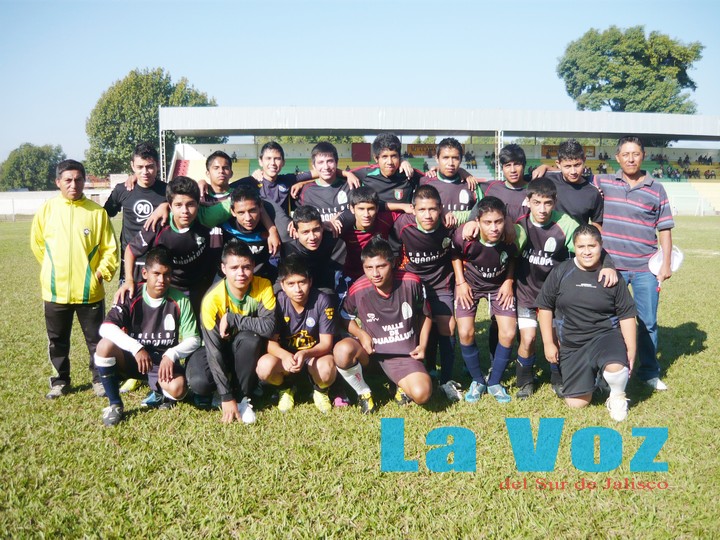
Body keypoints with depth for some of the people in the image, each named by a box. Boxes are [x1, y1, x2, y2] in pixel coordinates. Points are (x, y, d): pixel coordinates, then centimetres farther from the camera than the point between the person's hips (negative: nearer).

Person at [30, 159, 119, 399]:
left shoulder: (97, 211, -5)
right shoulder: (47, 209, -1)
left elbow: (110, 248, -1)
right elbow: (37, 243, 12)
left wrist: (101, 272, -9)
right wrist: (53, 269, 10)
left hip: (89, 290, -2)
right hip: (55, 290, 2)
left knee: (96, 339, 9)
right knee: (57, 340, 14)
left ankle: (100, 380, 23)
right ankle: (60, 381, 28)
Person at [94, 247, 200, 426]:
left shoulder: (180, 300, -10)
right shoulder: (132, 297, -10)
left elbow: (193, 339, -9)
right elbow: (106, 328, -22)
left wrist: (171, 355, -28)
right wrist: (136, 348, -33)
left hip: (164, 360, -1)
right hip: (133, 357, 1)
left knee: (177, 389, -32)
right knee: (105, 346, -29)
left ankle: (159, 393, 9)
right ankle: (115, 404, -11)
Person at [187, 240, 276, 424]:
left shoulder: (263, 287, -21)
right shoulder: (213, 299, -27)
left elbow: (269, 326, -35)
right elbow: (213, 348, -28)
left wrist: (232, 319, -33)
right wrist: (226, 397, -31)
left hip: (247, 351, 1)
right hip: (219, 347, -1)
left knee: (251, 338, -34)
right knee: (199, 382, -31)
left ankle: (243, 397, -13)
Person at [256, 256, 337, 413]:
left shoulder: (322, 301, -18)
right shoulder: (277, 301, -14)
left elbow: (326, 344, -17)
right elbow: (271, 342, -15)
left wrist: (305, 354, -39)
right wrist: (284, 355, -39)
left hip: (315, 355, -1)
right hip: (285, 356, 1)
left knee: (326, 368, -37)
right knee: (264, 366, -32)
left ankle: (320, 391, 4)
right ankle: (286, 389, 6)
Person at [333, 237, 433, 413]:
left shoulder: (412, 282, -14)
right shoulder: (358, 290, -16)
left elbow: (425, 315, 5)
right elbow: (345, 317, 5)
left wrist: (422, 345, -2)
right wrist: (361, 334, -13)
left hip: (405, 353, 0)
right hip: (371, 348, 0)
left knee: (422, 394, -25)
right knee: (342, 351, -34)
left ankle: (403, 385, 14)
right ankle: (363, 392, -3)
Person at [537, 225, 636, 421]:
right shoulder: (560, 272, -2)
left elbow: (626, 315, 2)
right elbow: (545, 307, 4)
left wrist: (631, 350, -3)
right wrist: (549, 343, 1)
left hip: (605, 336, -1)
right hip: (571, 346, 2)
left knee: (616, 367, -36)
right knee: (576, 403, -3)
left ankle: (617, 397, 0)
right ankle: (589, 376, 32)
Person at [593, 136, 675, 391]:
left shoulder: (656, 190, 4)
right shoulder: (602, 183, 3)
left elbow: (665, 229, 6)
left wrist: (666, 264, 1)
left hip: (645, 269, 1)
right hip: (611, 266, 0)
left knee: (648, 321, 7)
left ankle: (649, 371, 24)